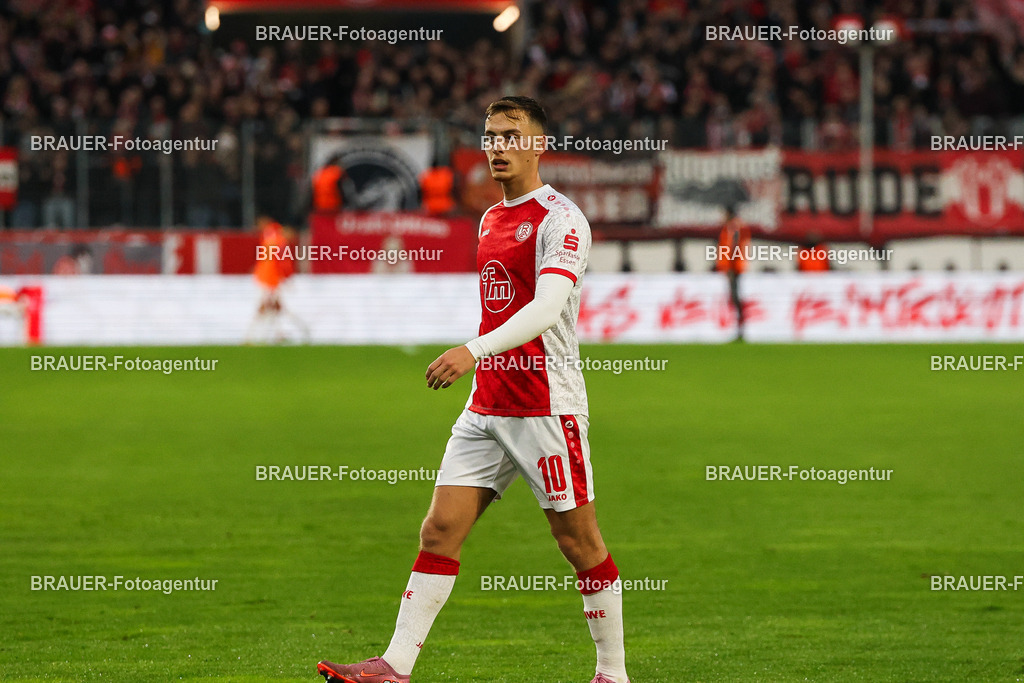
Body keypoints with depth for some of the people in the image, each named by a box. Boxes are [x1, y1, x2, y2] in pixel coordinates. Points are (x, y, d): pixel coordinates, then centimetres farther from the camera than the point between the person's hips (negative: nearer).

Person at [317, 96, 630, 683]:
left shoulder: (560, 219, -10)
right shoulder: (491, 220, 15)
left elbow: (546, 309, -24)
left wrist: (474, 351, -35)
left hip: (548, 408, -7)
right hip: (487, 408, 7)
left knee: (578, 540, 0)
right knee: (441, 528, -1)